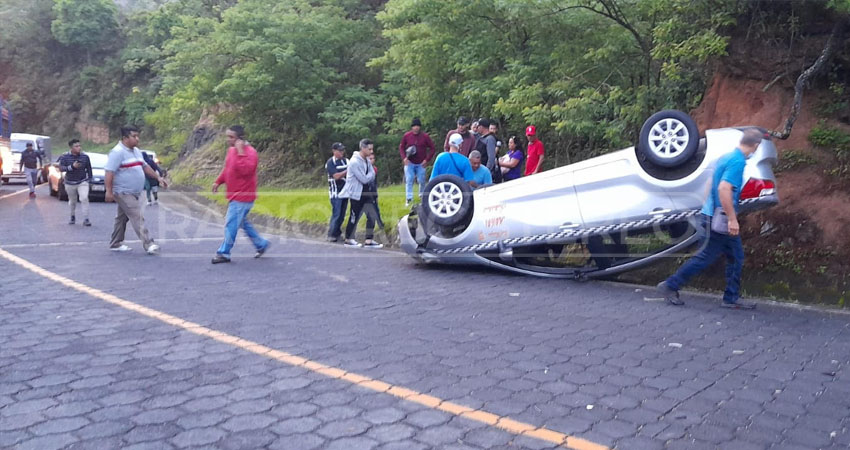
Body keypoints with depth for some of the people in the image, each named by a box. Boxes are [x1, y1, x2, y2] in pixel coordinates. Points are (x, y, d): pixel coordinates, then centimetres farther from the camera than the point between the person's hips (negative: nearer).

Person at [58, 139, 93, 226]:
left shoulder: (85, 157, -2)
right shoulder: (65, 157, -5)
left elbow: (89, 168, 6)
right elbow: (61, 168, -14)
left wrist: (89, 178, 6)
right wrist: (72, 167, -27)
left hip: (82, 182, -1)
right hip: (70, 183, 1)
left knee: (84, 198, -20)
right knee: (72, 202, 14)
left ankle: (86, 219, -17)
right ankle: (73, 217, 38)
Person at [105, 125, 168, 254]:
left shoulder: (136, 151, 13)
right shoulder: (118, 152, -16)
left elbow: (145, 166, 24)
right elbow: (109, 172, -20)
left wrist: (158, 177, 17)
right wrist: (109, 191, -24)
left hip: (134, 194, 9)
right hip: (124, 193, -9)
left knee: (122, 218, 16)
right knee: (137, 218, -13)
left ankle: (116, 244, 25)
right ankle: (148, 244, -16)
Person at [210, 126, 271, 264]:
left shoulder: (250, 152, -17)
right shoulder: (231, 150, 11)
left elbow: (246, 170, -32)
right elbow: (226, 169, 23)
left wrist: (241, 152, -31)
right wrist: (218, 181, 13)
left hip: (243, 196, -10)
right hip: (234, 195, 10)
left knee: (231, 224, -6)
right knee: (243, 223, 18)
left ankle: (224, 253, 3)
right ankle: (261, 244, 30)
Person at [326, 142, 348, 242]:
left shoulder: (346, 161, 11)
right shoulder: (330, 162, -8)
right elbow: (336, 176, -18)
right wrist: (347, 171, -19)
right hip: (335, 192, -6)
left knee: (342, 215, 9)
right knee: (336, 214, -9)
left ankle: (337, 233, 18)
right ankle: (331, 235, -3)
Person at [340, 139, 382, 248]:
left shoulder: (367, 160, 8)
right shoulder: (355, 162, -20)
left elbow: (372, 176, 8)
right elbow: (364, 179, -22)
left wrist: (370, 176, -12)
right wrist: (371, 174, -5)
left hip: (365, 193, 8)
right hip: (356, 193, -8)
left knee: (371, 216, 2)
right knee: (354, 217, 2)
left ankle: (369, 241, 5)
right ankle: (348, 240, 18)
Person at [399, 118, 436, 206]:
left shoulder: (425, 136, -5)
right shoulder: (406, 136, -2)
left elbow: (432, 149, 0)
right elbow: (401, 147, 8)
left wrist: (427, 160, -8)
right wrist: (404, 158, -7)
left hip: (421, 164, 0)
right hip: (409, 163, 0)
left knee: (421, 181, 5)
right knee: (409, 180, -4)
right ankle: (408, 199, 0)